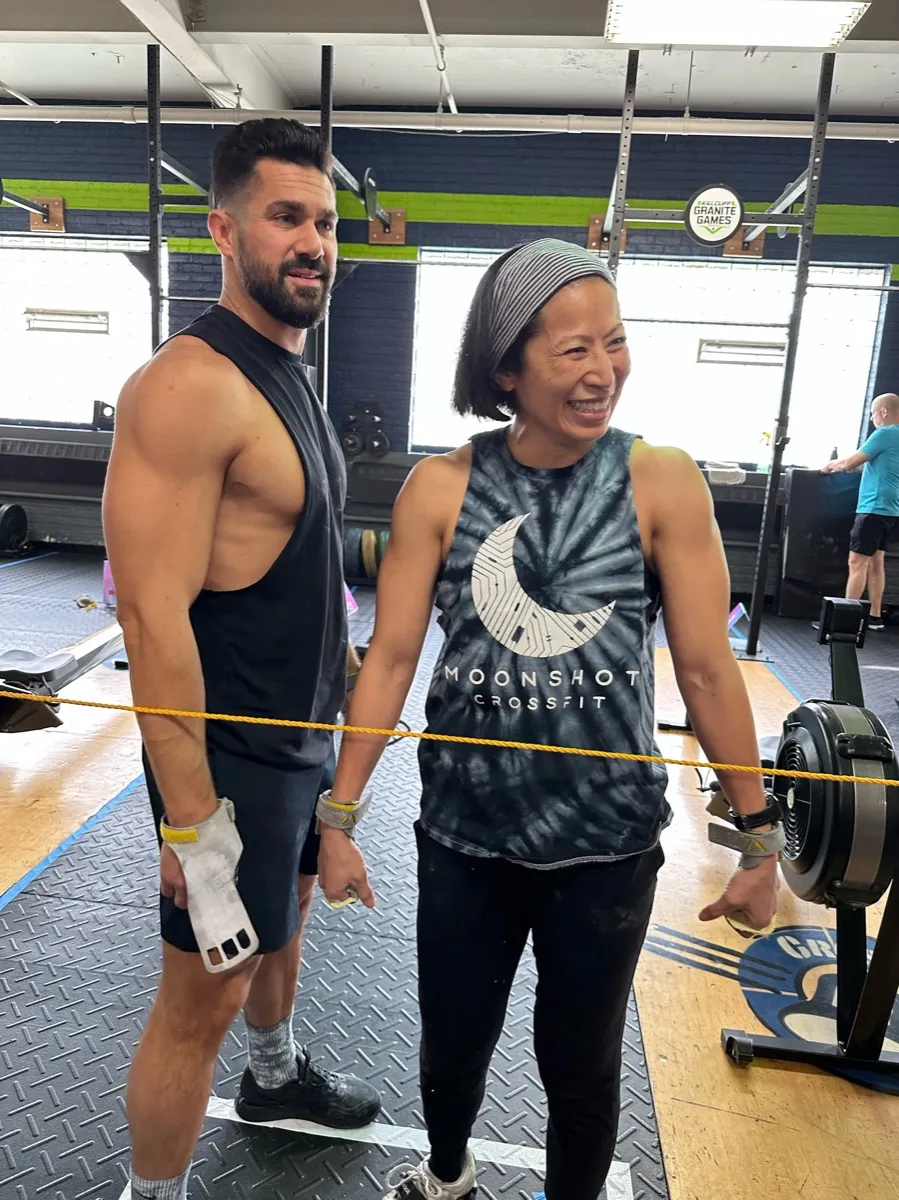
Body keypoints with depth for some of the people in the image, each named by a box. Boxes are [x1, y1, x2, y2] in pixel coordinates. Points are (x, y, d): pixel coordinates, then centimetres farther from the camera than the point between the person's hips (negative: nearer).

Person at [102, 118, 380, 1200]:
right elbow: (152, 613, -25)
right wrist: (191, 825, -23)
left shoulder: (286, 374, 9)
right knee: (202, 994, 8)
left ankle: (276, 1076, 57)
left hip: (304, 737, 10)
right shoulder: (189, 384, -21)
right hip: (232, 755, -10)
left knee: (284, 918, 29)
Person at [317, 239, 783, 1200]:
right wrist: (340, 815, -4)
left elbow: (706, 669, -6)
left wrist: (758, 835, 0)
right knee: (451, 1045, 23)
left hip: (608, 843, -1)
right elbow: (390, 659, -6)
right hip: (464, 835, 2)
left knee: (580, 1066, 19)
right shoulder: (440, 489, -8)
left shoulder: (662, 483, -9)